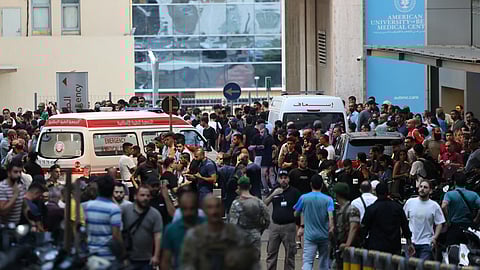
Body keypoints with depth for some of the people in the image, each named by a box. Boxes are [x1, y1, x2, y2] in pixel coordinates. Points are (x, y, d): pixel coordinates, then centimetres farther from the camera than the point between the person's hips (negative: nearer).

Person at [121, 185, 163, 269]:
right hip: (127, 259, 0)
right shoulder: (125, 209, -1)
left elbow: (158, 236, -4)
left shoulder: (155, 214, -1)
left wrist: (156, 256, -11)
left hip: (146, 260, 0)